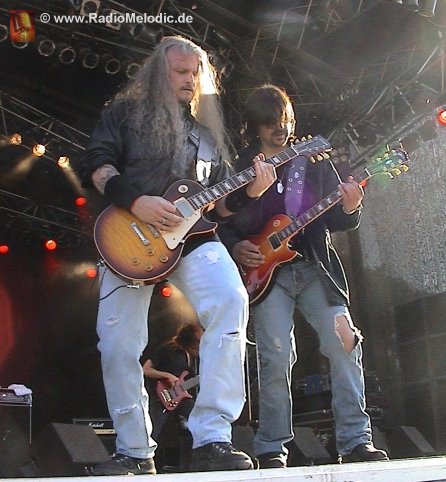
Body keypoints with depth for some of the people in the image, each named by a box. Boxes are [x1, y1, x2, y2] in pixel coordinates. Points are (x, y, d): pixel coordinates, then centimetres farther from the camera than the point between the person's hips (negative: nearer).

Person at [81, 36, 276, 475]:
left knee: (231, 301, -26)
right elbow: (96, 163, -1)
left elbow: (217, 205, 21)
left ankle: (211, 439, -24)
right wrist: (136, 201, -15)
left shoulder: (207, 131, 23)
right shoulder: (128, 111, 13)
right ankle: (135, 452, 15)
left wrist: (249, 192, 1)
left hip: (193, 238, 2)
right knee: (118, 344, -4)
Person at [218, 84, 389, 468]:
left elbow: (337, 221, 10)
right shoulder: (238, 170, 9)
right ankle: (272, 449, 3)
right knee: (277, 358, -10)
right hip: (265, 271, -2)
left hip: (314, 267, 2)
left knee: (345, 343, -12)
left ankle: (356, 441, -4)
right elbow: (220, 225, 10)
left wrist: (349, 209, -11)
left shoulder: (315, 164, 14)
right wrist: (235, 247, -9)